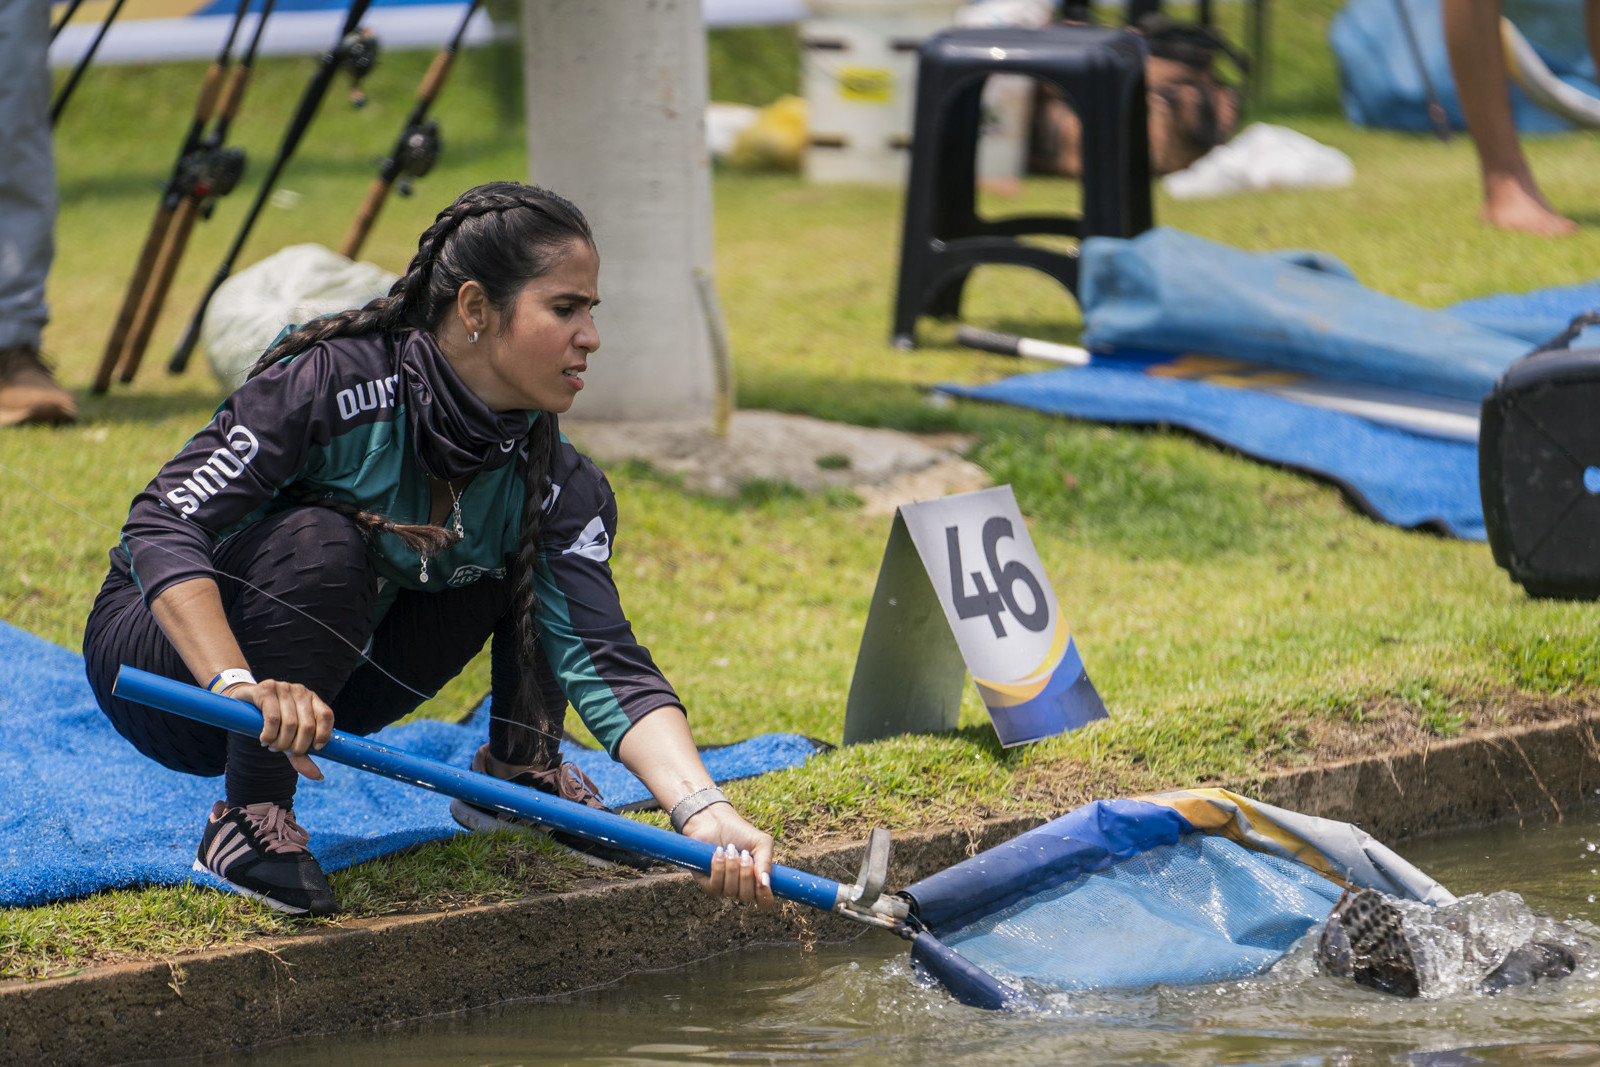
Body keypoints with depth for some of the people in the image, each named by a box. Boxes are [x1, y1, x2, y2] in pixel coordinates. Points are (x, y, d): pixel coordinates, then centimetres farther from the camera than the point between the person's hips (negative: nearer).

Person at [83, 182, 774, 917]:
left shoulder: (555, 485, -13)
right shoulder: (337, 381, -29)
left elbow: (605, 662, -23)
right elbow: (163, 527, -34)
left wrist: (702, 810, -41)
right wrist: (240, 685, -50)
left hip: (326, 683, 5)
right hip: (164, 649, -5)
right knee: (322, 541, -37)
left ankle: (517, 772, 7)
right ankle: (245, 818, -22)